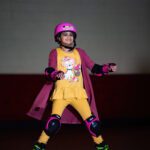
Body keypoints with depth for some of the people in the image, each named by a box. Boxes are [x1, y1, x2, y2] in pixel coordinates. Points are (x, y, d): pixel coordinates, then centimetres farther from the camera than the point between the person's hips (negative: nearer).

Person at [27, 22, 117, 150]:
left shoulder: (80, 52, 9)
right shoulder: (55, 53, 2)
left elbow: (94, 68, 7)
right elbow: (50, 71, -10)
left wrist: (109, 68, -8)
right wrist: (56, 74, -32)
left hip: (78, 93, 2)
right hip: (61, 92, -2)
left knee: (91, 120, -2)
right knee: (54, 122, -17)